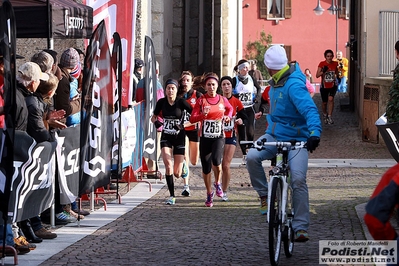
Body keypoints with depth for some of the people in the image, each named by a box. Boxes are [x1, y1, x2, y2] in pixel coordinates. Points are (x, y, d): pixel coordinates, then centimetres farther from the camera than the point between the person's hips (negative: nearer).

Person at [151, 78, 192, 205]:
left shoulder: (181, 102, -9)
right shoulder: (161, 102, 0)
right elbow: (154, 117, 14)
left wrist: (183, 125, -19)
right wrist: (156, 121, -9)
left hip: (179, 137, -2)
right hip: (166, 137, 2)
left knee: (177, 173, -1)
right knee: (168, 165, -21)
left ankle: (183, 168, 39)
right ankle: (172, 196, -11)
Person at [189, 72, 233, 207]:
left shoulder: (222, 100, 4)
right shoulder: (201, 100, -1)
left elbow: (230, 109, 26)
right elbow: (192, 119, -7)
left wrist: (228, 117, 6)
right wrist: (202, 114, -24)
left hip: (218, 137, 0)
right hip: (205, 137, 1)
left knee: (216, 160, -26)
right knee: (206, 167, 4)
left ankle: (217, 183, 4)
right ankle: (209, 194, 25)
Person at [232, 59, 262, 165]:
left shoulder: (251, 79, 5)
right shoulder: (235, 80, -4)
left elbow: (258, 88, 21)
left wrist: (256, 98, 8)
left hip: (250, 109, 1)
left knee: (250, 132, -12)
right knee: (241, 133, 1)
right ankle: (244, 155, 9)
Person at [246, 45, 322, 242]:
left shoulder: (294, 85, -20)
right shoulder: (275, 83, 9)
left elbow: (309, 109, -34)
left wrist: (314, 132, -48)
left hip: (296, 139, -7)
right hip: (274, 135, 7)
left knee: (298, 179, -17)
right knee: (252, 157, -21)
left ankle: (301, 227, -12)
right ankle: (264, 194, -1)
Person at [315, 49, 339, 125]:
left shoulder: (335, 64, -2)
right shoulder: (322, 64, -10)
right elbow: (317, 75, -13)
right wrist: (323, 71, -28)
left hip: (333, 85, 0)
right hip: (324, 86, 0)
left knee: (331, 99, -22)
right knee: (324, 102, 11)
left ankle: (330, 116, -18)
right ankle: (325, 114, 39)